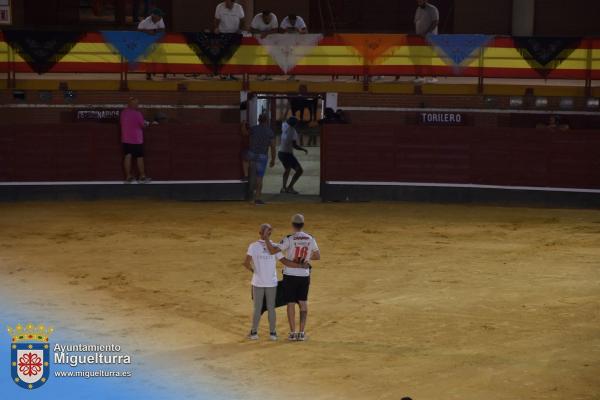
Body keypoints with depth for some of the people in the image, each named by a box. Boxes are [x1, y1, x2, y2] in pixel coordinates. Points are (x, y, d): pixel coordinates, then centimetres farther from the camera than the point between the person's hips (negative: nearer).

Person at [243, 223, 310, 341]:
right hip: (271, 283, 1)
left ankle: (254, 332, 14)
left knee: (257, 308, 9)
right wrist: (301, 266, -3)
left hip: (258, 283, 0)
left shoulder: (253, 246, -8)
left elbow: (246, 263, -9)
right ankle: (273, 333, 16)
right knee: (271, 308, 10)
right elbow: (285, 262, -11)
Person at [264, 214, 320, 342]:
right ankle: (302, 332, 10)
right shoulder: (310, 239, 0)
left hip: (290, 275, -3)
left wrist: (266, 238, -12)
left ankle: (293, 333, 6)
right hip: (304, 275, 3)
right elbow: (318, 256, 10)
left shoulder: (289, 239, -14)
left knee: (291, 303, 5)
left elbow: (273, 250, -22)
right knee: (303, 302, 12)